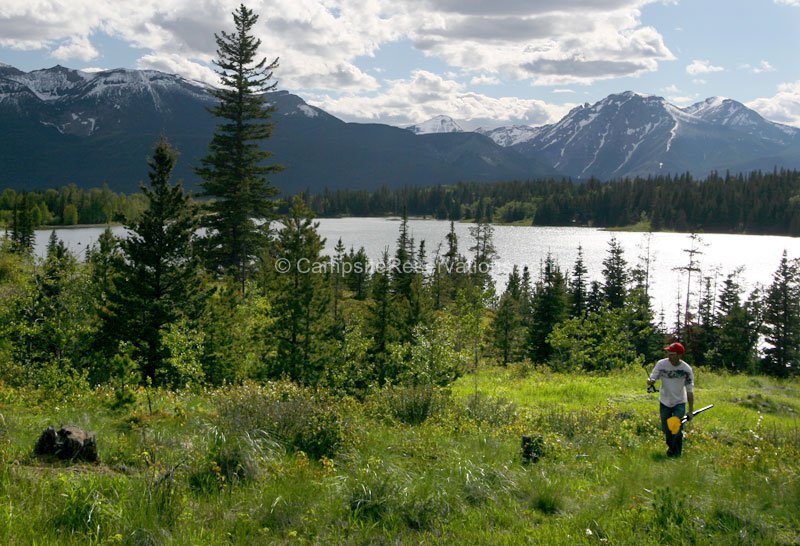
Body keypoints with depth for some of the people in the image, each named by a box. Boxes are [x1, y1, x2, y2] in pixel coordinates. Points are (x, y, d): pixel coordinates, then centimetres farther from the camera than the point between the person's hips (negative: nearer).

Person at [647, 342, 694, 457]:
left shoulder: (687, 369, -18)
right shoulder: (661, 364, -17)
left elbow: (690, 391, -11)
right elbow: (652, 378, -11)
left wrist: (690, 411, -9)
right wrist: (650, 382, -37)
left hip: (679, 403, -2)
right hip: (665, 402, 2)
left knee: (677, 430, -8)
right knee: (666, 430, 11)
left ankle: (676, 453, 13)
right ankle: (671, 447, 40)